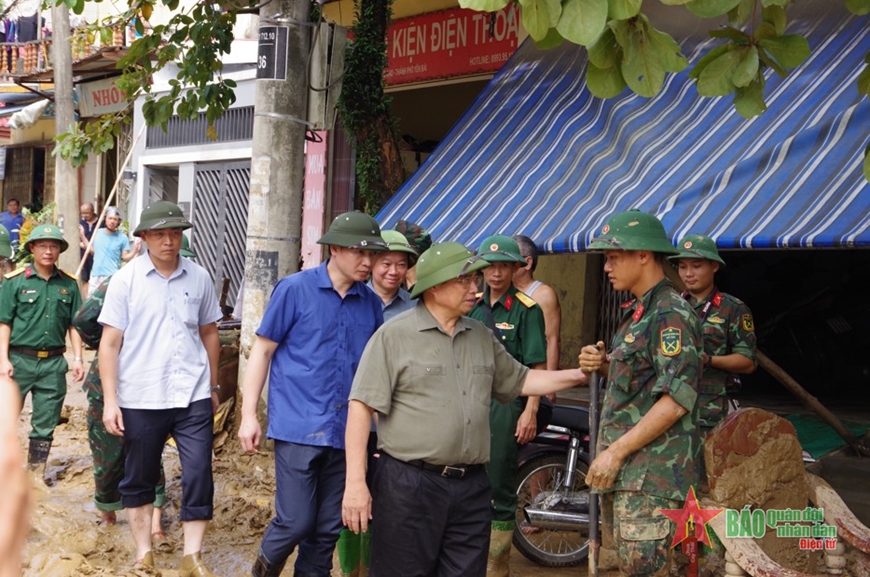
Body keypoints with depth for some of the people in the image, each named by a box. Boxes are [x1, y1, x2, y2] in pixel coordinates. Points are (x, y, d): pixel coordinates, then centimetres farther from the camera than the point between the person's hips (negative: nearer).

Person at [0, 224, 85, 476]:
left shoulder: (69, 284, 5)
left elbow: (74, 325, 8)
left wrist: (78, 358, 2)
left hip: (53, 362, 3)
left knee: (46, 423, 9)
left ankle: (37, 470, 21)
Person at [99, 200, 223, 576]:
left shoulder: (199, 277, 4)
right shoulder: (125, 280, -3)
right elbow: (110, 342, -3)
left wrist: (212, 386, 17)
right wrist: (109, 400, -8)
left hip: (193, 397, 1)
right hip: (141, 400, -1)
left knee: (199, 476, -2)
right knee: (139, 479, 11)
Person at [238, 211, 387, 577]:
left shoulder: (371, 304, 7)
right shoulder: (294, 290, -4)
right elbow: (262, 351, -1)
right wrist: (249, 415, -5)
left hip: (345, 433, 4)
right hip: (299, 427, -4)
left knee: (328, 529, 10)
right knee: (296, 521, -5)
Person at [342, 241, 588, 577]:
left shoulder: (482, 337, 13)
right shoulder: (393, 336, -7)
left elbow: (520, 382, 22)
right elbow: (361, 408, -11)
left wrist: (581, 374, 12)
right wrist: (355, 483, -16)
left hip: (471, 487, 6)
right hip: (409, 485, -5)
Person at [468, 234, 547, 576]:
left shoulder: (526, 310, -5)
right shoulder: (472, 306, 11)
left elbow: (536, 366, -8)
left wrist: (530, 411, -14)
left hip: (506, 404, -5)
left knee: (499, 487, 0)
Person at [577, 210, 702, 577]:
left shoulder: (670, 315, -14)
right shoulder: (638, 311, 17)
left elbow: (676, 399, -22)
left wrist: (615, 452, -19)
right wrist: (603, 364, 4)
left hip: (650, 473, -10)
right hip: (622, 469, 10)